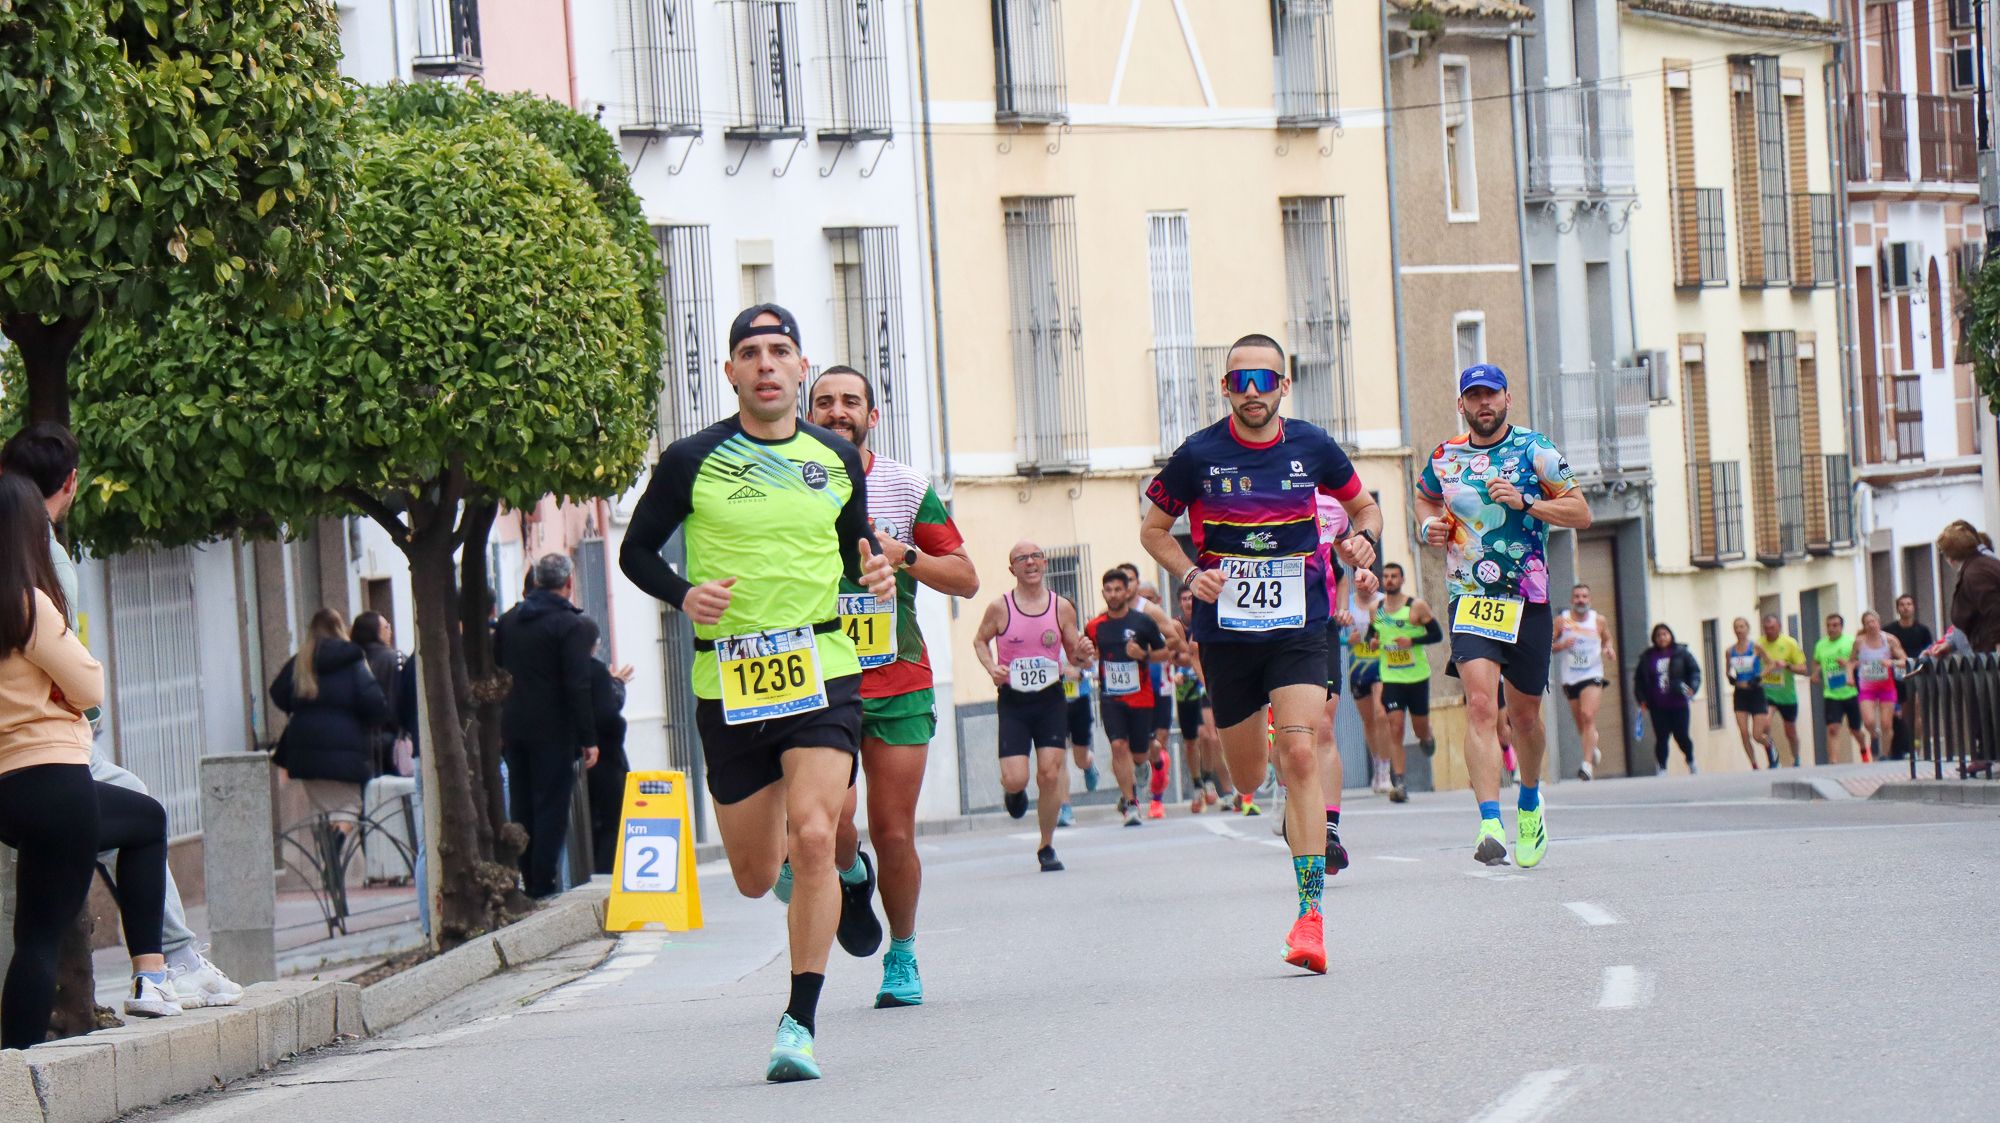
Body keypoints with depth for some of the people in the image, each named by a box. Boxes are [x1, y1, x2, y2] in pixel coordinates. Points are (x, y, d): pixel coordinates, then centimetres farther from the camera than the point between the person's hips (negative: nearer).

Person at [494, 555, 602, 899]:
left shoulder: (509, 621, 11)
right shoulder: (570, 625, -10)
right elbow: (577, 686, -15)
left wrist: (498, 730, 17)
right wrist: (588, 739, -12)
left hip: (514, 729, 6)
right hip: (553, 733, -6)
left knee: (521, 809, 11)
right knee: (552, 808, -4)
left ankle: (529, 884, 13)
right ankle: (543, 887, -7)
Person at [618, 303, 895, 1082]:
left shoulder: (838, 460, 8)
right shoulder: (691, 462, 0)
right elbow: (637, 551, 8)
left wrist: (876, 575, 0)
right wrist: (684, 595, -11)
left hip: (822, 671, 0)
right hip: (728, 684, 0)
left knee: (813, 837, -20)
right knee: (754, 877, 6)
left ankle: (800, 1022, -13)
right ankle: (810, 876, 46)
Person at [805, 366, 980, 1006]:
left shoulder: (907, 489, 4)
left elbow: (966, 580, 5)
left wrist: (902, 555, -10)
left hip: (898, 684, 1)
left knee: (893, 834, 1)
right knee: (833, 820, -17)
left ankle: (902, 958, 22)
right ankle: (850, 877, 19)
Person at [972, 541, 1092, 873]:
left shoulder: (1061, 608, 2)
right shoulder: (1000, 608, -3)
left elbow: (1074, 653, 10)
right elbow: (980, 640, 11)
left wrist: (1083, 654, -14)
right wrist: (992, 668, -7)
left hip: (1051, 699, 1)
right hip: (1013, 700, -1)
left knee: (1050, 774, -7)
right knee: (1014, 779, -11)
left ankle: (1047, 848, 10)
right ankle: (1015, 792, 30)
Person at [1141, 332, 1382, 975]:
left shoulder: (1312, 447, -1)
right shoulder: (1198, 456, -5)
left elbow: (1364, 506, 16)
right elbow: (1154, 528, 8)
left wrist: (1364, 542, -6)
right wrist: (1190, 575, -11)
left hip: (1298, 630, -1)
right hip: (1224, 632, 1)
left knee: (1300, 756, -19)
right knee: (1246, 779, 10)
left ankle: (1311, 913, -20)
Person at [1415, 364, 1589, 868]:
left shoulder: (1534, 451, -1)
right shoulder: (1445, 457, 8)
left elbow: (1581, 512, -2)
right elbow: (1425, 497, 29)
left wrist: (1525, 503, -15)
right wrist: (1430, 525, 8)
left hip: (1527, 599, 0)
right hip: (1469, 597, 0)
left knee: (1524, 715, 11)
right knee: (1480, 703, -19)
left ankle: (1529, 802, 40)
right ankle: (1490, 825, -27)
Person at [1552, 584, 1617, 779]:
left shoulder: (1599, 620, 2)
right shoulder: (1561, 621, 0)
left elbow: (1608, 639, 19)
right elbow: (1547, 646, 3)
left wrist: (1610, 649, -3)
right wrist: (1562, 645, -17)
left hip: (1593, 675, -2)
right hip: (1570, 678, 2)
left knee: (1588, 717, -21)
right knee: (1580, 724, 11)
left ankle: (1588, 764, -26)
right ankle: (1593, 751, 41)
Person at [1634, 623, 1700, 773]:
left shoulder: (1681, 653, 2)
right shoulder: (1648, 657, 7)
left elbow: (1694, 671, 4)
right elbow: (1639, 679, 12)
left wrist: (1692, 687, -13)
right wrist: (1642, 699, 5)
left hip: (1678, 703, -1)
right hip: (1658, 707, 1)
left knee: (1681, 736, 1)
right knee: (1661, 738, -2)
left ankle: (1691, 761, 28)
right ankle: (1662, 769, 6)